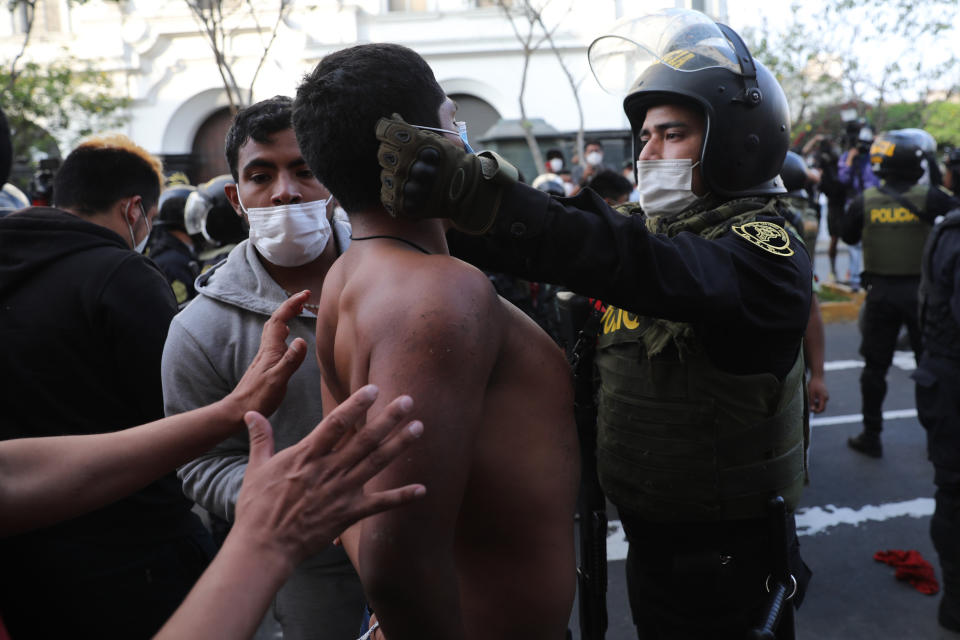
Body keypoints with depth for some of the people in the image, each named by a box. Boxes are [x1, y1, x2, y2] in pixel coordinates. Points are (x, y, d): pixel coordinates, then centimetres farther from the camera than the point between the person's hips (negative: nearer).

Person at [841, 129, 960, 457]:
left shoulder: (865, 200, -5)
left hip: (881, 291, 1)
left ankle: (871, 436, 15)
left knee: (875, 366, 11)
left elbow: (847, 235, 8)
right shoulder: (928, 196, -10)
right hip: (920, 289, 0)